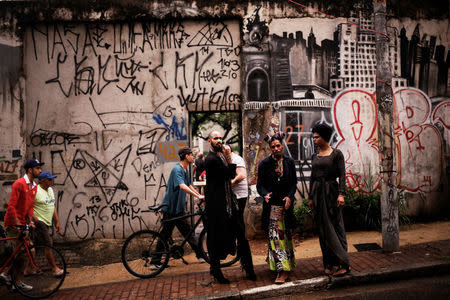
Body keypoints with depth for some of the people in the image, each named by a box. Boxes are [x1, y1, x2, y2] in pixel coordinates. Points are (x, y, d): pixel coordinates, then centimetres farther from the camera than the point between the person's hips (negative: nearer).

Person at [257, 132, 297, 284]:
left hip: (286, 204, 2)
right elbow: (260, 185, -1)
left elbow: (294, 183, 7)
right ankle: (282, 270, -2)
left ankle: (285, 267, 16)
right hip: (272, 205, -2)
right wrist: (265, 195, -21)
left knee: (286, 235, 7)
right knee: (274, 236, -7)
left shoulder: (289, 162, 4)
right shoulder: (264, 164, -3)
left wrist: (290, 197, -9)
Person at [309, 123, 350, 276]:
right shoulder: (315, 156, 12)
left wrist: (341, 194, -18)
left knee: (335, 226, -4)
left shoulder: (336, 154, -4)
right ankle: (329, 263, 14)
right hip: (318, 192, 6)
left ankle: (342, 262, 1)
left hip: (331, 191, -6)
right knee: (323, 228, 7)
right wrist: (311, 197, 14)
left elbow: (342, 175, -9)